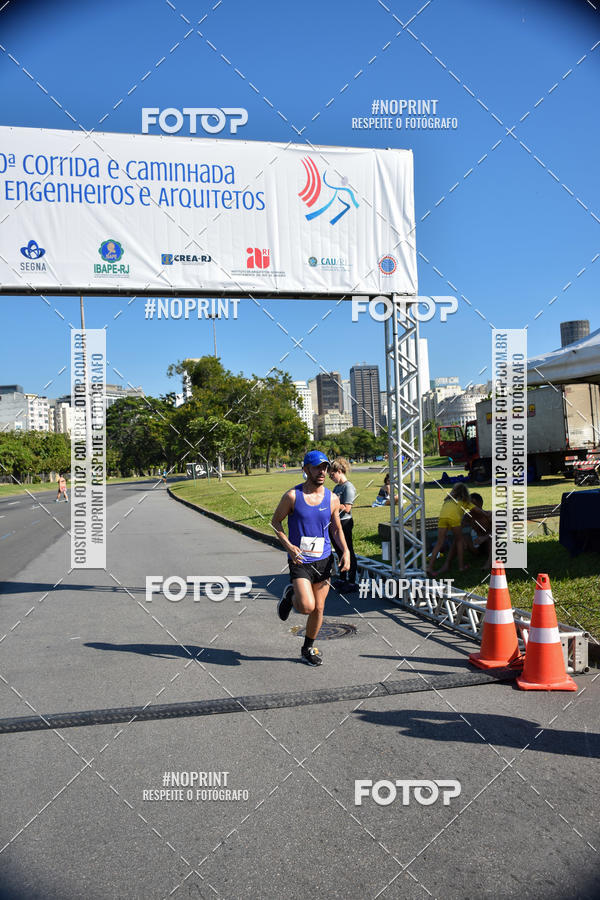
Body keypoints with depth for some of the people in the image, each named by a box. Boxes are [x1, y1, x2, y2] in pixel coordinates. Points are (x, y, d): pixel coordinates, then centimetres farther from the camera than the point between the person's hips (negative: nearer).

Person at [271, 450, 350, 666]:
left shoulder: (332, 498, 3)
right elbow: (275, 522, 1)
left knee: (318, 609, 8)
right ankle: (290, 596, 17)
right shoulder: (292, 496, -8)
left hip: (323, 560, 4)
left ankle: (308, 648, 30)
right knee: (307, 606, -18)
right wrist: (289, 546, -12)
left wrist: (345, 551, -2)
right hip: (300, 560, -3)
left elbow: (337, 529, 14)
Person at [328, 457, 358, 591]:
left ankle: (352, 582, 7)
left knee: (348, 552, -1)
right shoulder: (337, 487, 14)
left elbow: (347, 508, -21)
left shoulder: (348, 487, -14)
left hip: (344, 523, -9)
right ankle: (342, 579, 29)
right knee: (340, 552, 17)